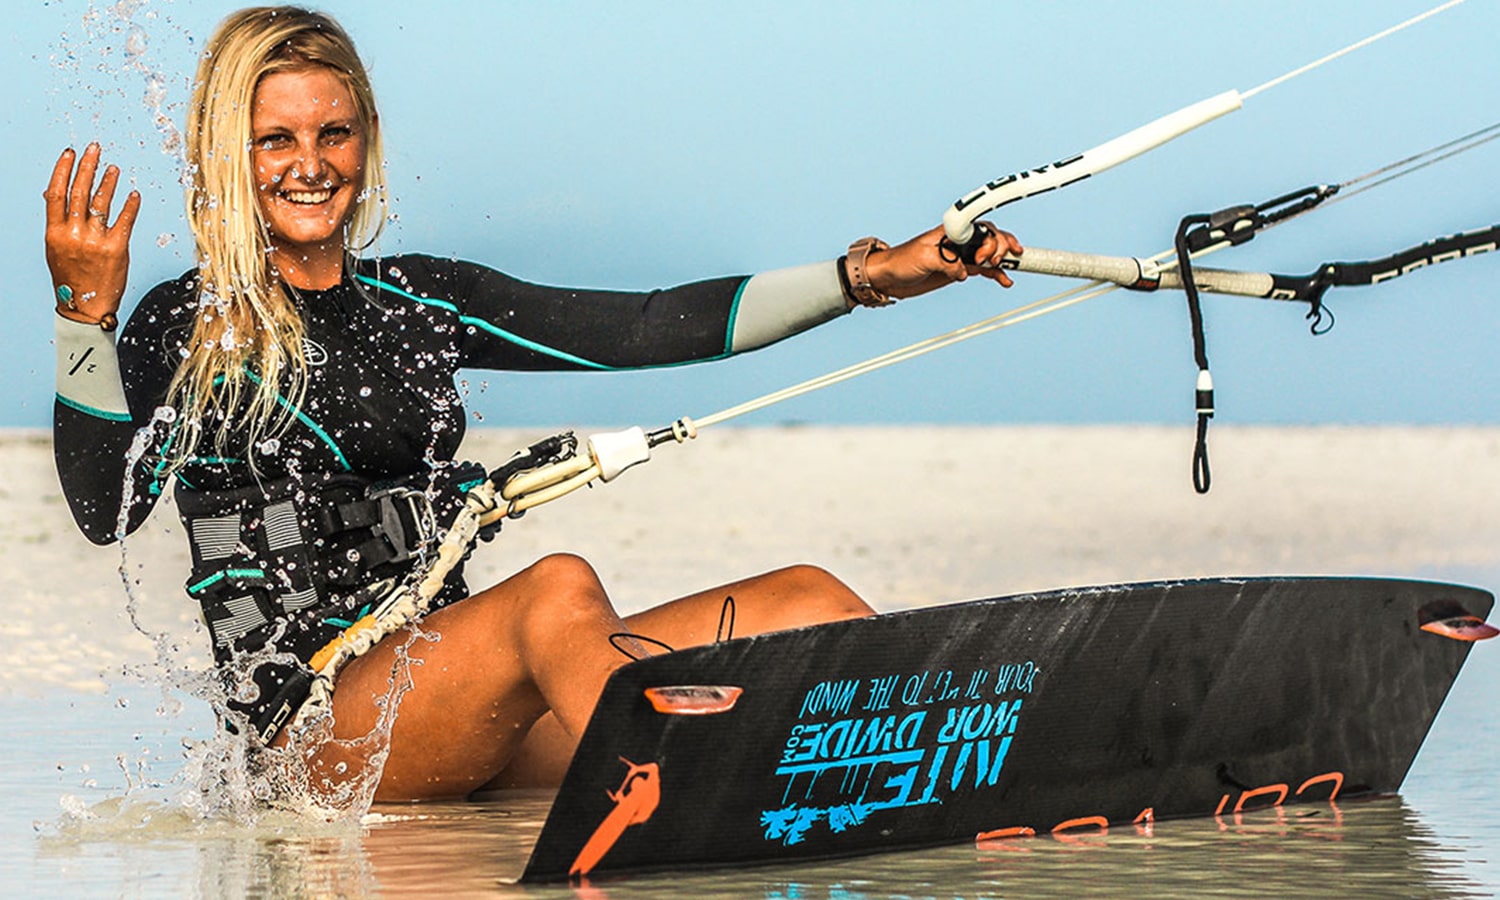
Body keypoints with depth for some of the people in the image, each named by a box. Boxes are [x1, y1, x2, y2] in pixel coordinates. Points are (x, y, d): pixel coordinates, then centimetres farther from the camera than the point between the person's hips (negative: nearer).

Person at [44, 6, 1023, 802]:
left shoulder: (420, 303, 17)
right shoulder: (189, 329, 1)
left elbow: (646, 328, 14)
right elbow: (106, 509, -14)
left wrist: (870, 275, 10)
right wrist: (86, 316, -24)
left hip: (459, 690, 7)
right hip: (314, 724, -6)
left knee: (804, 603, -9)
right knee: (559, 587, -34)